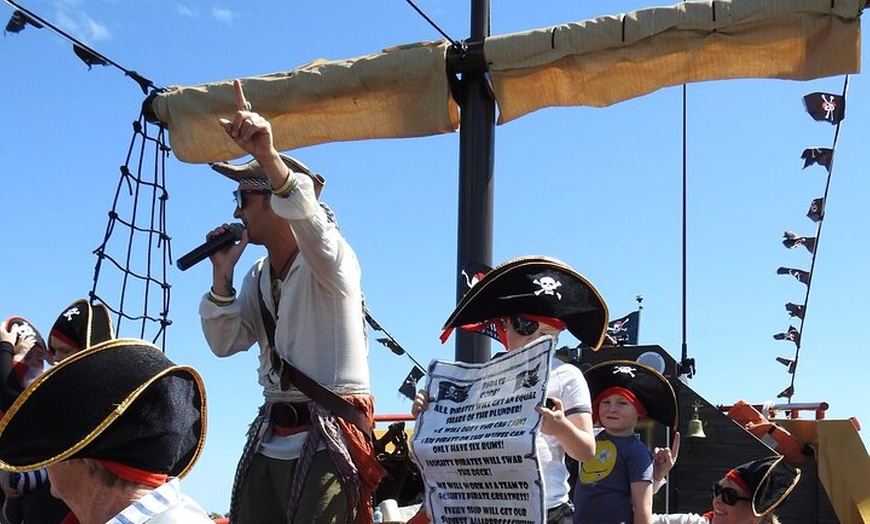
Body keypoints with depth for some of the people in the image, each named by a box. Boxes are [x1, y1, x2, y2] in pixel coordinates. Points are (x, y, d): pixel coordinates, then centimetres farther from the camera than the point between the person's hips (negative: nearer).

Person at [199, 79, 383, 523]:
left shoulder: (328, 259, -10)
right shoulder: (258, 276, 13)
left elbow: (307, 216, -32)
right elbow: (225, 343, 11)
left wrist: (267, 155, -47)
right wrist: (222, 274, 0)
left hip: (327, 440, -8)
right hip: (270, 436, 8)